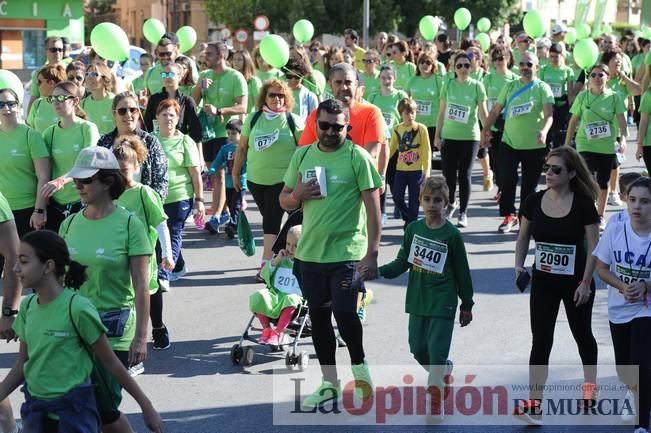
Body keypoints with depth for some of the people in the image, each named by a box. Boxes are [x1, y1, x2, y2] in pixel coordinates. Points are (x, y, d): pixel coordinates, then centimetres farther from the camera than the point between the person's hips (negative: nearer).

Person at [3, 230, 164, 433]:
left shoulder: (77, 308, -18)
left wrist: (146, 406, -6)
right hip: (35, 410, 6)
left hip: (73, 411, -6)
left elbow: (110, 362, -10)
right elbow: (22, 363, 10)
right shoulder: (28, 306, 1)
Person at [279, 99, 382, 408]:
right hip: (309, 252, 5)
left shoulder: (357, 157, -7)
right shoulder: (302, 156, 8)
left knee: (344, 313, -11)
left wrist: (372, 254, -15)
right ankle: (329, 383, 25)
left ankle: (359, 367, 17)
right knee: (318, 317, 11)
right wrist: (297, 195, -9)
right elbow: (284, 202, 15)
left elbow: (373, 207, -9)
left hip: (346, 253, -5)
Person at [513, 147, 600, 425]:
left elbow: (594, 246, -11)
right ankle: (533, 405, -6)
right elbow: (523, 237, 7)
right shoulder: (534, 201, -5)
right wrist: (519, 265, -8)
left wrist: (586, 283, -14)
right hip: (543, 282, 2)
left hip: (575, 282, -2)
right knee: (541, 342, -4)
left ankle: (590, 384, 42)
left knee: (582, 335, 18)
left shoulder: (583, 204, -14)